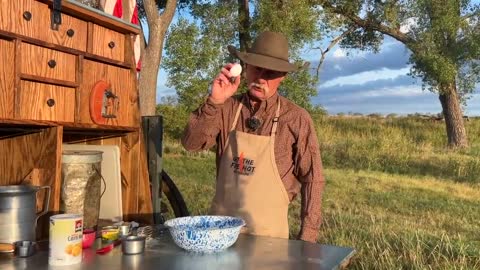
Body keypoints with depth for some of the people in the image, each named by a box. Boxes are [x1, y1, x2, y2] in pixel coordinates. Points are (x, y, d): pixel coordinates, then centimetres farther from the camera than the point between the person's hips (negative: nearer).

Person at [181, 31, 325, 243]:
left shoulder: (297, 119, -9)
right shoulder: (227, 109, -2)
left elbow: (312, 179, -5)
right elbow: (191, 143, -11)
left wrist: (307, 237, -6)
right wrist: (214, 102, -23)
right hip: (220, 225, 3)